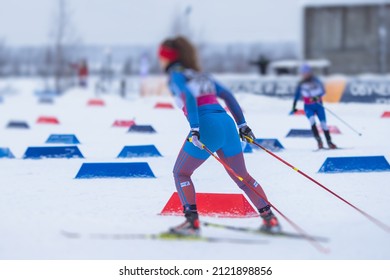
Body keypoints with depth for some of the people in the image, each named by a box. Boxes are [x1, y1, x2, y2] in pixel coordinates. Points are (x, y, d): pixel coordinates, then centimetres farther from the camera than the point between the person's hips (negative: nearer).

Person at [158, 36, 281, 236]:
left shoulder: (175, 75, 5)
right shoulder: (199, 73, 27)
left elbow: (188, 97, -14)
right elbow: (226, 94, 21)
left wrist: (194, 129, -22)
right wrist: (242, 124, 19)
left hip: (206, 127, -7)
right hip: (227, 123, 7)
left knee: (181, 173, 8)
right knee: (242, 176, 16)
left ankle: (192, 221, -5)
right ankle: (270, 219, 11)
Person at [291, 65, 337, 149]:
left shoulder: (316, 81, -5)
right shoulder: (301, 84, 1)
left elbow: (323, 91, -11)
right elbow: (297, 95, 9)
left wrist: (317, 97, -30)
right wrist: (294, 107, 8)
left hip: (318, 105, -1)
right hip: (308, 107, 1)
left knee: (323, 123, -6)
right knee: (312, 120, -26)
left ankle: (329, 142, 5)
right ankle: (318, 140, -25)